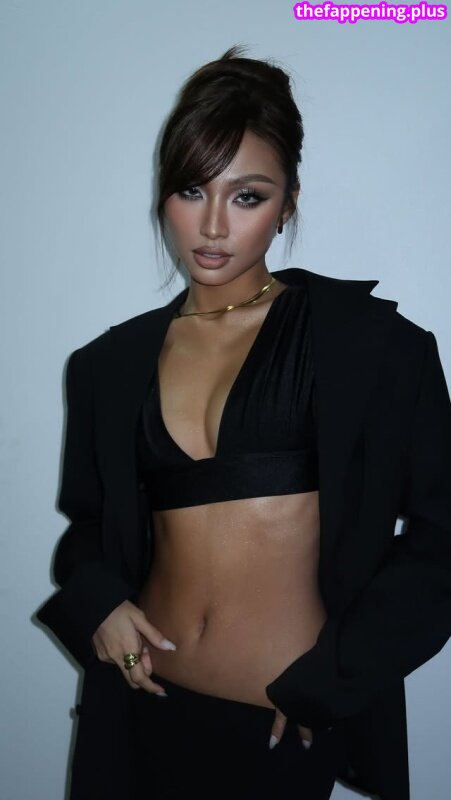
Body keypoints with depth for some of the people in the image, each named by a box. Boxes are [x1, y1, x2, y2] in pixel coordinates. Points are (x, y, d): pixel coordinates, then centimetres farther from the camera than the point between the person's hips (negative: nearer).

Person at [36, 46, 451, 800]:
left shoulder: (364, 338, -9)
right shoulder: (111, 364, 2)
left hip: (297, 722, -3)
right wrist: (97, 602, -4)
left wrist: (334, 677, -11)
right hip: (150, 707, 4)